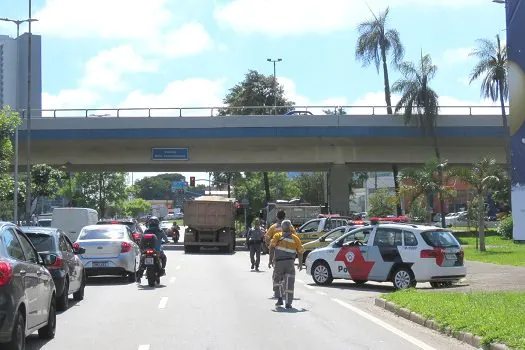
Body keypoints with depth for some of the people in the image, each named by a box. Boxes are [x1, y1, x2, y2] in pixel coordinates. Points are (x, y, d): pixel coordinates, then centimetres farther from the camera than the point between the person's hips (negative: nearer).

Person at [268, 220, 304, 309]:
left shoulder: (277, 236, 7)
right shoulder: (295, 238, 11)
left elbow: (272, 247, -4)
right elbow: (300, 252, 12)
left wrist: (270, 260, -2)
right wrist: (300, 263, 23)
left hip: (279, 262, -1)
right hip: (290, 262, 1)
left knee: (277, 280, 17)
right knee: (289, 282, 2)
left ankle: (280, 299, 9)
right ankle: (288, 303, -3)